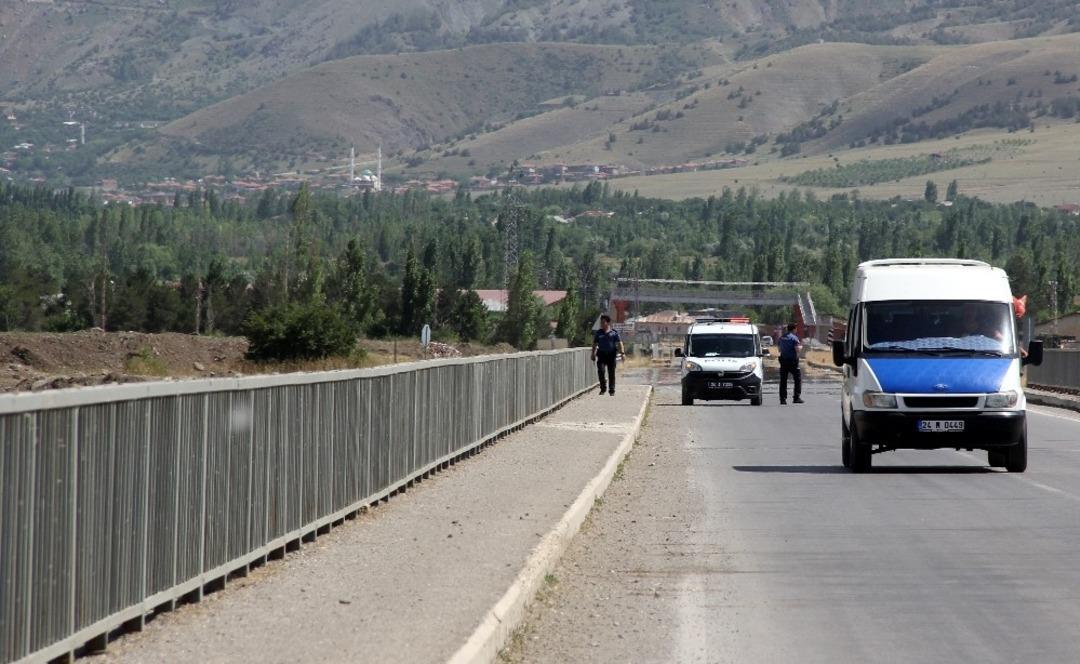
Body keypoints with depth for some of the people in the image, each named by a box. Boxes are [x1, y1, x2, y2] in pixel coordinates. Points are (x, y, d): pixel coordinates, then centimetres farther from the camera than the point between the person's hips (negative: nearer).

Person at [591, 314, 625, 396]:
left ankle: (612, 390, 12)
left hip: (611, 354, -1)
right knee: (601, 370, -16)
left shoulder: (614, 332, 3)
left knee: (611, 373, 2)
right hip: (601, 354, 1)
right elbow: (595, 344, 14)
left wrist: (622, 352, -10)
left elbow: (619, 343, 0)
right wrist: (593, 354, 7)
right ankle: (603, 388, 0)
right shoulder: (598, 333, 9)